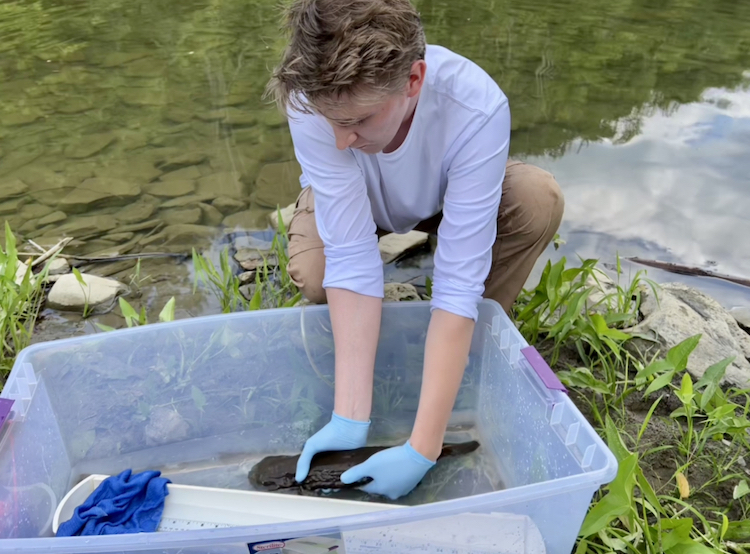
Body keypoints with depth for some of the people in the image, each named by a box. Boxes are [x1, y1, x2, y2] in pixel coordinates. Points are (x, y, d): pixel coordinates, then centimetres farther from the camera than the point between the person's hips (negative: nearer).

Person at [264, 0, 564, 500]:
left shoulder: (477, 108, -39)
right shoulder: (313, 100, -36)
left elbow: (458, 282, -40)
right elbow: (351, 255, -37)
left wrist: (422, 449, -41)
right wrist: (351, 421, -41)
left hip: (447, 197, 0)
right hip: (347, 201, 1)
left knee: (540, 199, -30)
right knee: (313, 275, -31)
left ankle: (474, 342, -6)